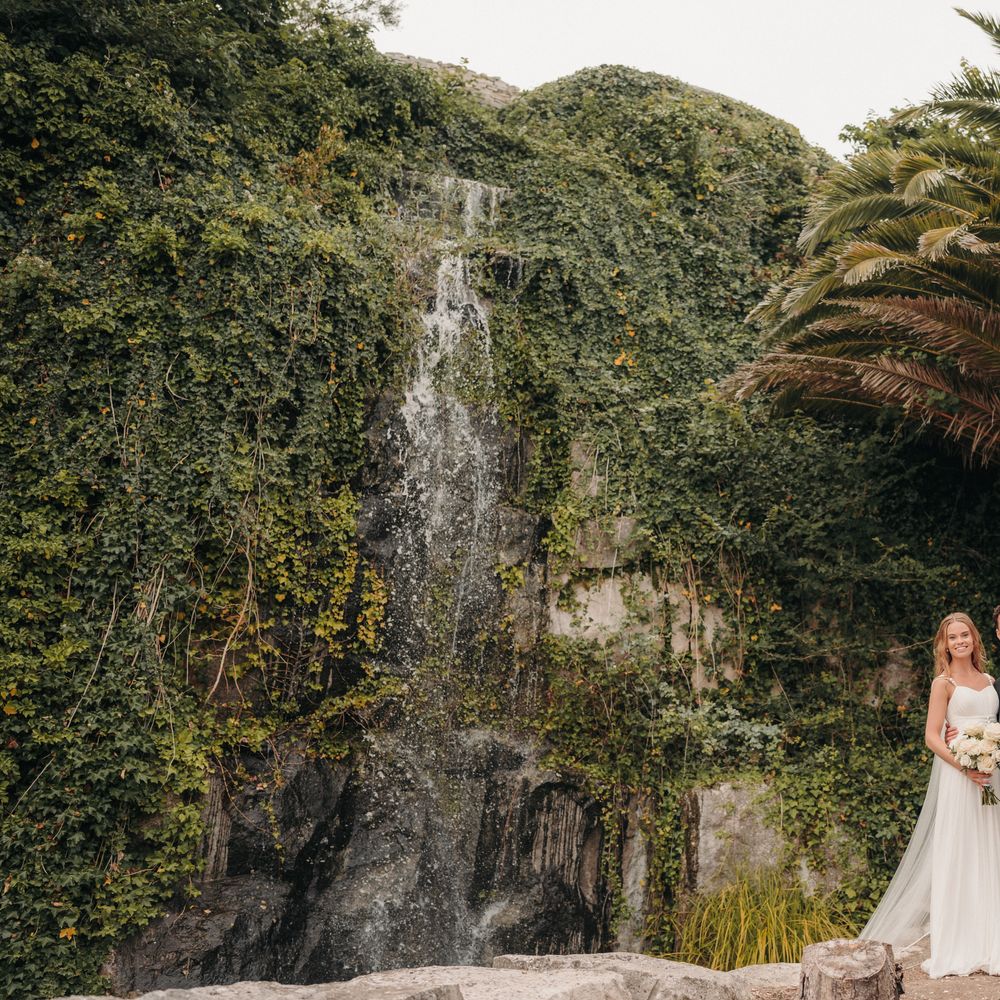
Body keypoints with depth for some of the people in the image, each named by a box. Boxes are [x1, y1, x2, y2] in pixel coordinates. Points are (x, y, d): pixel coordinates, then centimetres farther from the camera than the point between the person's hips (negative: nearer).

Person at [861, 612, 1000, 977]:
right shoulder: (944, 683, -2)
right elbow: (932, 736, -8)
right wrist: (966, 767, -19)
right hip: (958, 775, -5)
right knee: (955, 857, -2)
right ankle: (956, 950, 5)